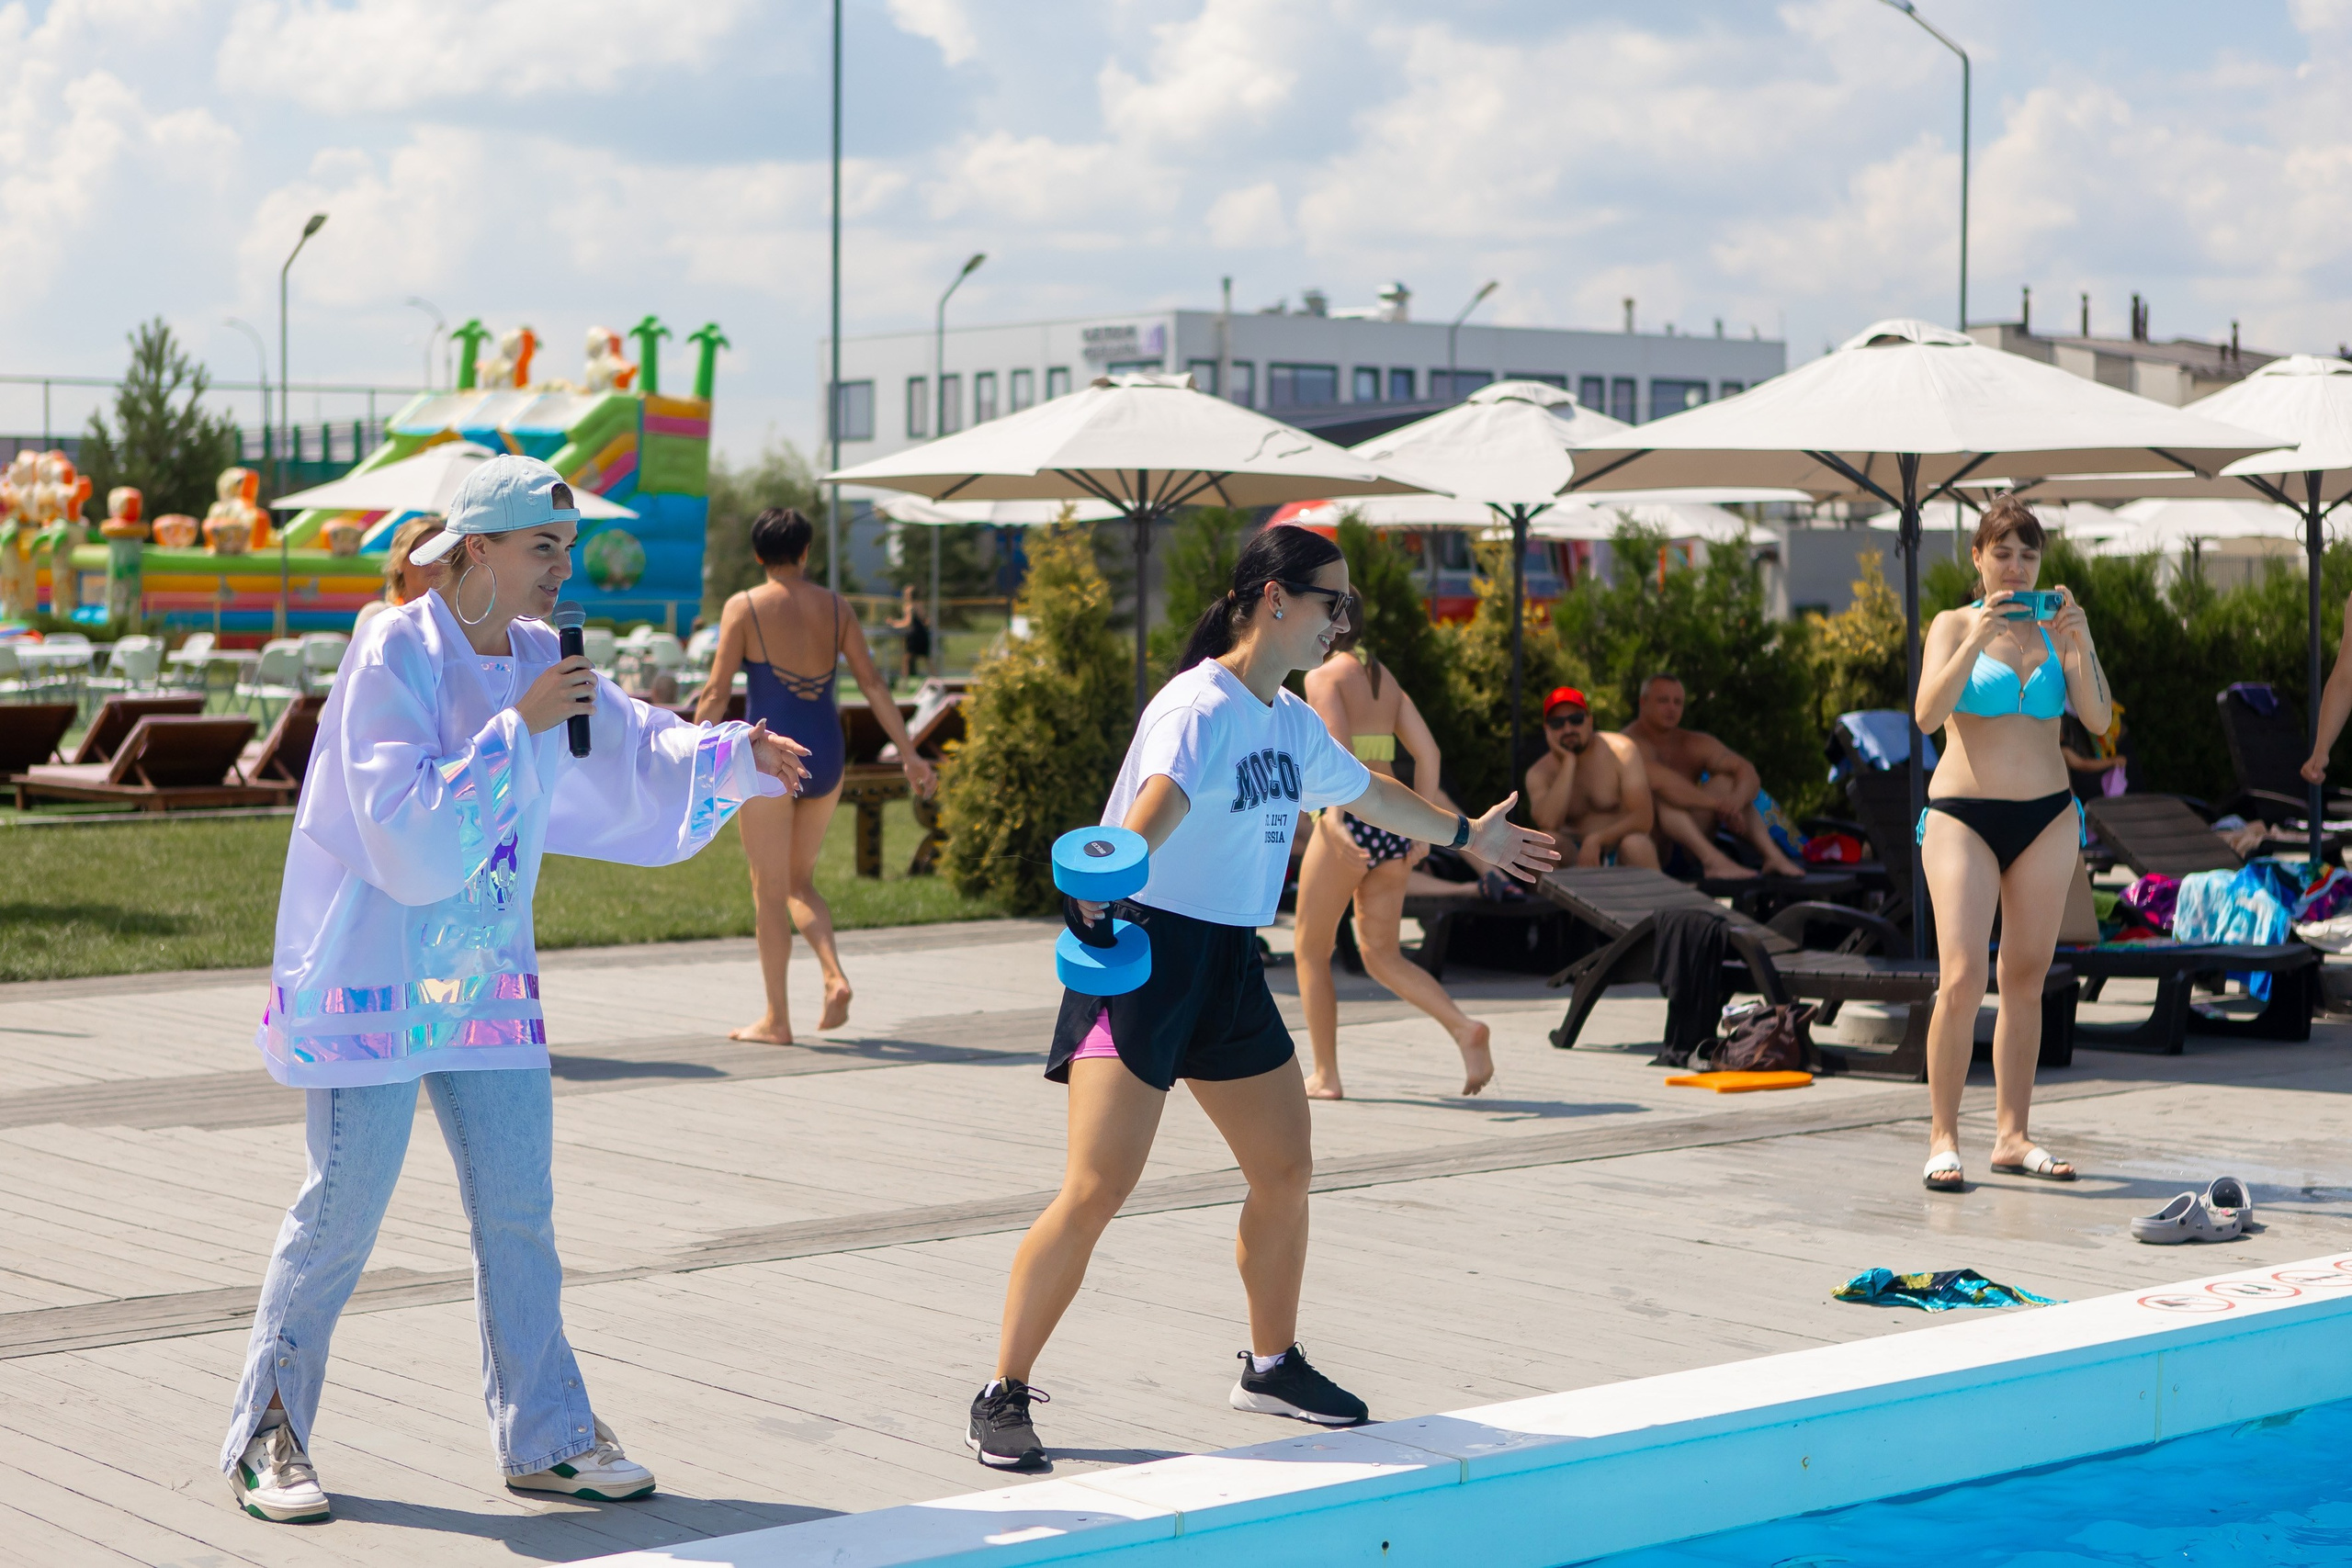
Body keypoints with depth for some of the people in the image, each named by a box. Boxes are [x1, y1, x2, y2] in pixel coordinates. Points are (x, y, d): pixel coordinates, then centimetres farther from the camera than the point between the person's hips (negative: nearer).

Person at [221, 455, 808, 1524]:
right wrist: (518, 725, -25)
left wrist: (738, 754, -4)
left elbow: (635, 751, 13)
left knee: (519, 1207, 7)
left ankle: (544, 1436, 17)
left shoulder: (539, 659, 5)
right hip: (374, 971, -6)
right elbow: (407, 825, -24)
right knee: (344, 1204, -2)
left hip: (485, 973, 7)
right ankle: (267, 1436, 12)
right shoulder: (396, 656, -16)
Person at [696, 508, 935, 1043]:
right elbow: (873, 683, 4)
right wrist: (909, 753, 6)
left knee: (769, 890, 4)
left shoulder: (744, 607, -5)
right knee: (799, 882, 20)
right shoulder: (834, 606, 6)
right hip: (825, 757, 4)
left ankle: (777, 1020, 6)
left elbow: (717, 691, -10)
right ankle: (835, 976, -3)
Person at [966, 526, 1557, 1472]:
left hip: (1232, 966, 9)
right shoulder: (1199, 708, -17)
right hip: (1145, 951, -9)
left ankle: (1272, 1366, 33)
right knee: (1096, 1189, -12)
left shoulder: (1294, 724, 11)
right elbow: (1162, 795, -38)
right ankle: (1003, 1397, -2)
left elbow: (1367, 793, 32)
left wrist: (1468, 835, 46)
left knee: (1285, 1171, 13)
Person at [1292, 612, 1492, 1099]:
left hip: (1350, 822, -7)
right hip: (1391, 821, 7)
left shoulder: (1323, 676, -5)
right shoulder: (1385, 678, 15)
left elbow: (1337, 744, -21)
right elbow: (1427, 752, 9)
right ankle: (1464, 1027, -9)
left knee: (1311, 950, 10)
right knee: (1381, 956, 13)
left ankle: (1325, 1076, 11)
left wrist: (1334, 818, -28)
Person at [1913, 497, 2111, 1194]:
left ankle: (2012, 1136, 12)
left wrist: (2081, 641, -14)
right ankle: (1943, 1138, -7)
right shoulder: (1953, 625, 2)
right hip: (1963, 815, -3)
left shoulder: (2056, 629, 9)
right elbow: (1928, 715, -13)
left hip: (2047, 819, 4)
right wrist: (1976, 640, -21)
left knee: (2026, 979, 6)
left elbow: (2098, 719, -2)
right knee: (1962, 977, -13)